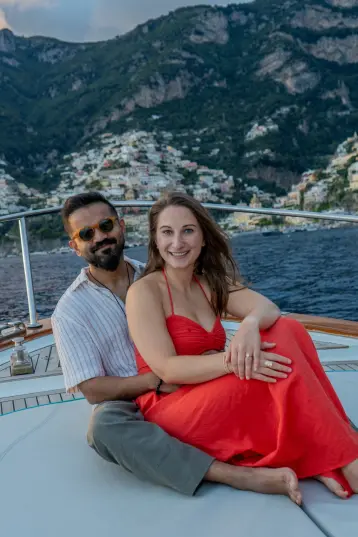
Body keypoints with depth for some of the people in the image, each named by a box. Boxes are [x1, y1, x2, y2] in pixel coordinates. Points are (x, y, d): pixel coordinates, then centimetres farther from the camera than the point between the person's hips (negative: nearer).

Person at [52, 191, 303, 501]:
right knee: (104, 425, -37)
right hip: (126, 405, -3)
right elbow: (92, 390, -9)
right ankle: (237, 475, -40)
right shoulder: (71, 310, -4)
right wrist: (156, 380, -21)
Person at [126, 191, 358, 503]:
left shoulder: (211, 285, 10)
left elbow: (267, 309, -8)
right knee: (271, 367, -26)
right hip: (171, 411, -6)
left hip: (214, 402, 6)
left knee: (287, 331, -14)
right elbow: (167, 369, -19)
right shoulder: (144, 291, -9)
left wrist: (251, 324, -32)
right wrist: (232, 361, -32)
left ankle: (316, 457, -18)